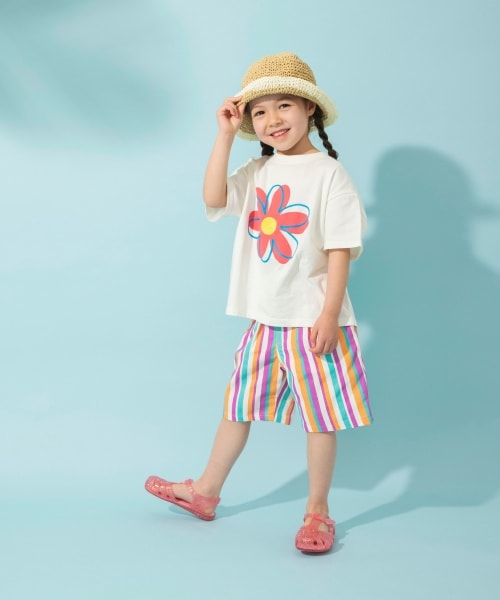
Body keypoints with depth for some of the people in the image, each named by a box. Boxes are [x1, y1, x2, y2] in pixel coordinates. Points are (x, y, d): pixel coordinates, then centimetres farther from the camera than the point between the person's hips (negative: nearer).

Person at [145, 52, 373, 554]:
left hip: (312, 319, -5)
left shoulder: (327, 173, -9)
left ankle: (318, 511, 20)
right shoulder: (257, 172, 9)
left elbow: (340, 248, -12)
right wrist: (226, 134, -6)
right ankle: (205, 492, 31)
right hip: (263, 319, 6)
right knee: (238, 405, 16)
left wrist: (330, 313, -18)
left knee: (320, 416, 4)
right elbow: (214, 197, -6)